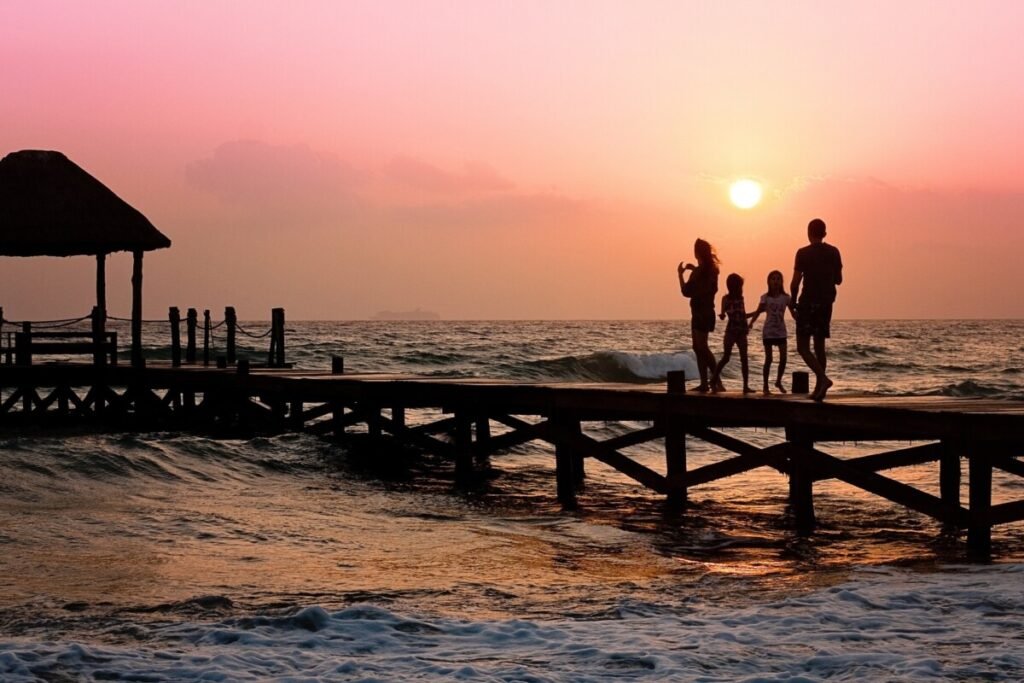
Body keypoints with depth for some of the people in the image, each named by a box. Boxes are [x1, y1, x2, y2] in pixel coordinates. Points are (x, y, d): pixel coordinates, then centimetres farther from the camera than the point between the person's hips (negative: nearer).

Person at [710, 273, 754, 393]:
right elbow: (723, 314, -6)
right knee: (726, 357, -3)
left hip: (742, 332, 5)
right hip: (731, 331, -5)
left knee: (744, 359, -1)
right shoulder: (726, 298, -1)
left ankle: (746, 386, -3)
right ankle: (714, 380, 11)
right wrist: (722, 315, -28)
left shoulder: (740, 298, 13)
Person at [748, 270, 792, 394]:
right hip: (768, 331, -2)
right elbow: (758, 312, -6)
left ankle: (778, 381, 18)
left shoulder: (785, 297, 1)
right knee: (768, 359, 0)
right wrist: (750, 323, -20)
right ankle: (766, 386, 8)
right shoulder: (765, 297, -3)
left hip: (781, 331, 2)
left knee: (783, 358, -5)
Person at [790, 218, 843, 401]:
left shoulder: (803, 253, -8)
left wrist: (793, 303, 3)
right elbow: (838, 280, 11)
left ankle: (823, 378, -24)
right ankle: (819, 388, 10)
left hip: (808, 303, -5)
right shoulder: (833, 252, 5)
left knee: (803, 347, -4)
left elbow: (796, 282, -9)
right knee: (819, 346, 13)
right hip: (826, 303, 5)